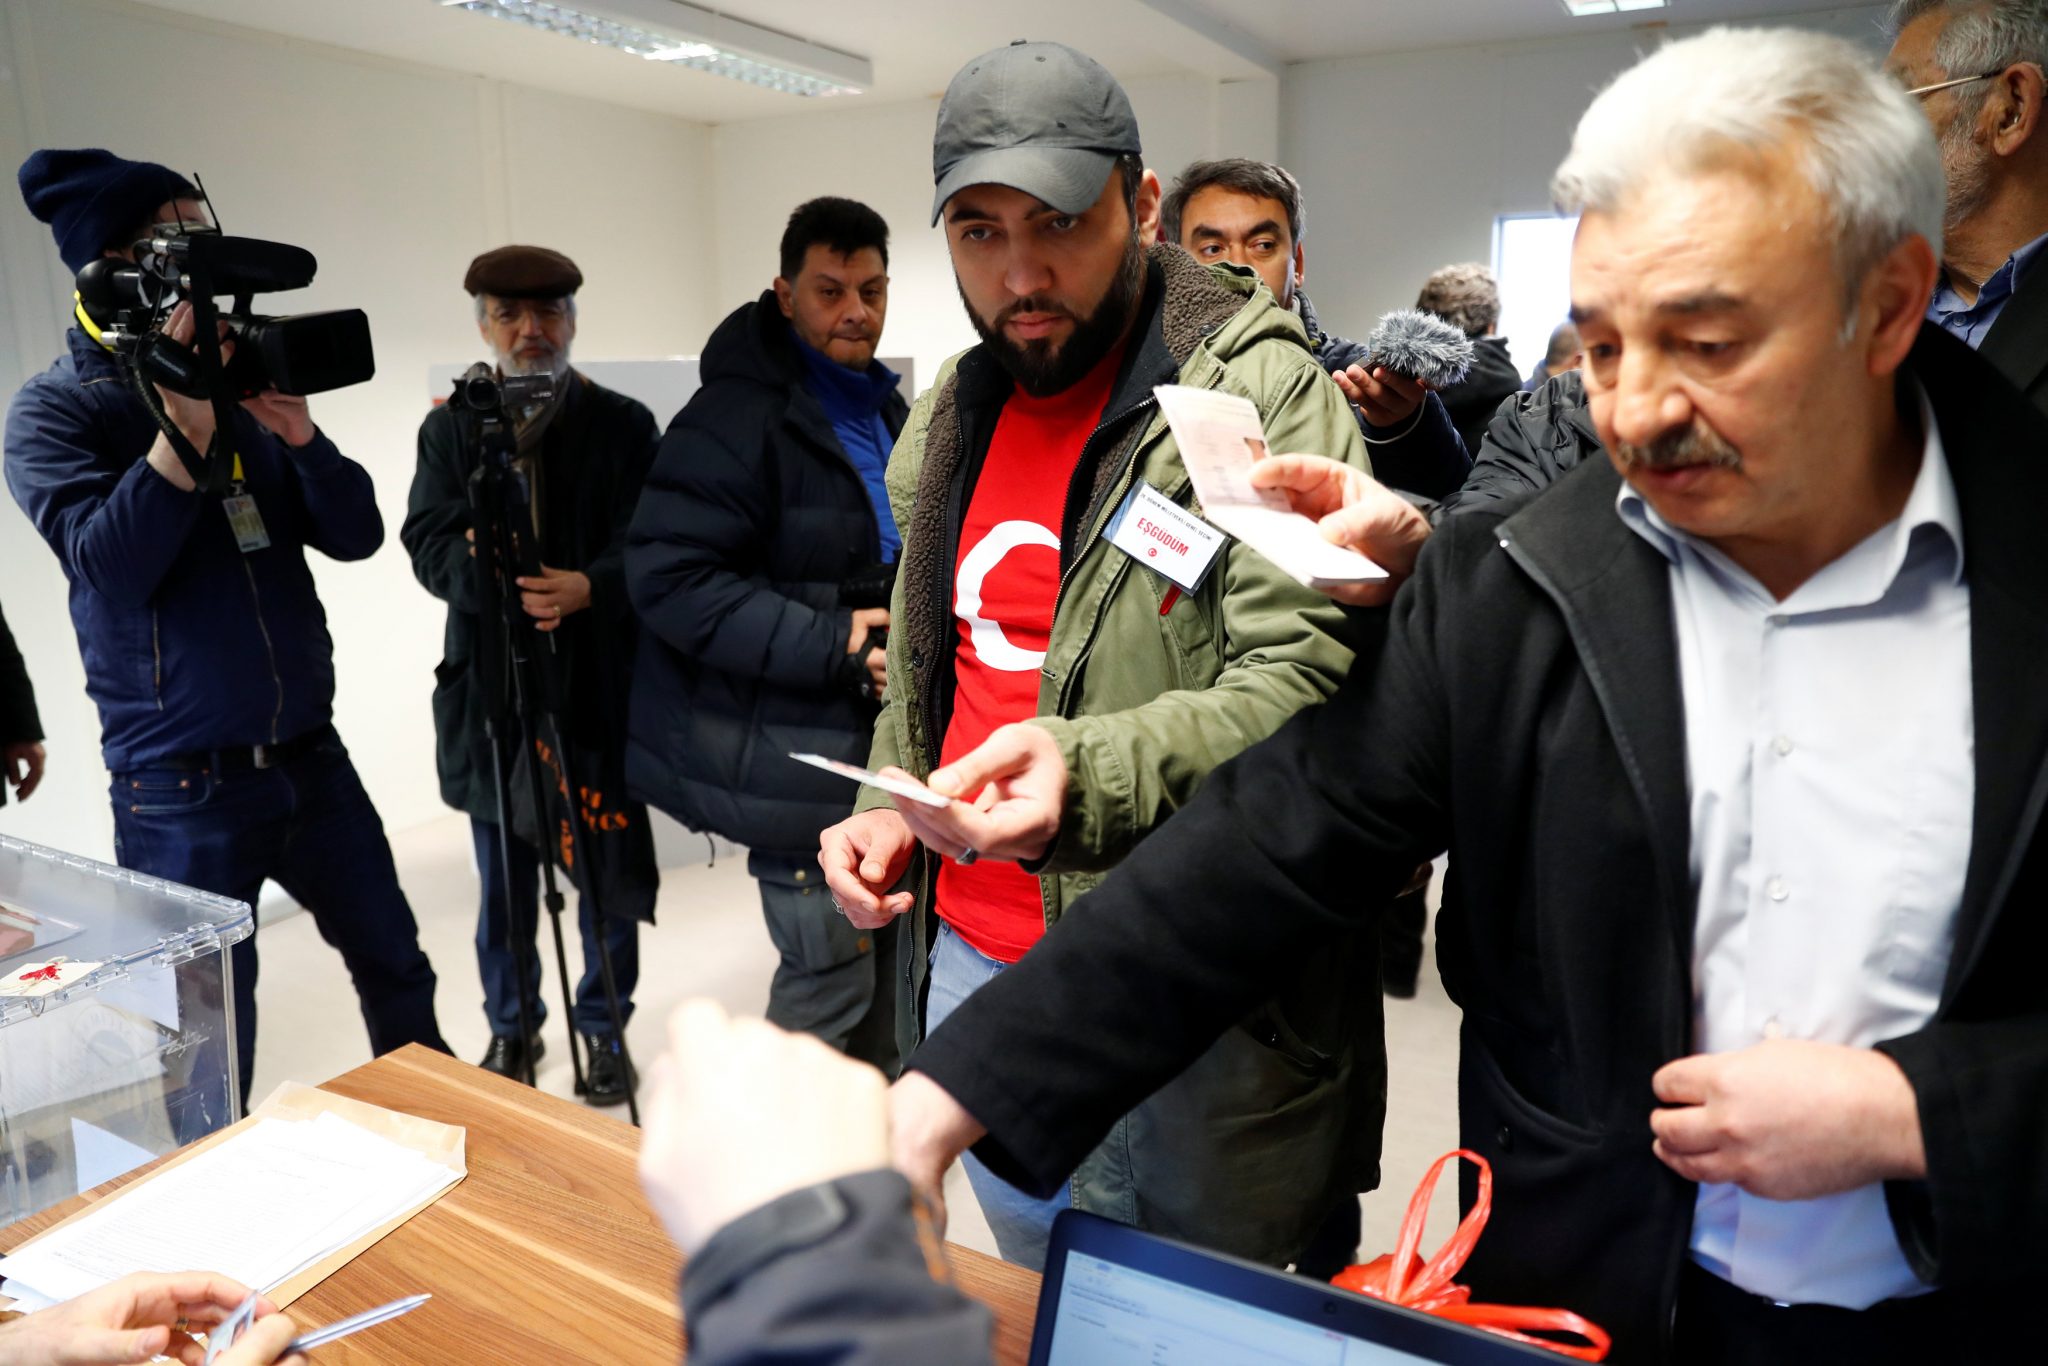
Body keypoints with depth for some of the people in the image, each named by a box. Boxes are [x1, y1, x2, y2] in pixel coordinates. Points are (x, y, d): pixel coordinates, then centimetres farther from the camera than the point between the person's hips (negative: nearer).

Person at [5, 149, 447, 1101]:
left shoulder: (245, 384, 6)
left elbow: (354, 534, -1)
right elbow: (111, 565, -19)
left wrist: (296, 430, -16)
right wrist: (181, 430, -26)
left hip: (309, 754, 5)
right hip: (185, 781, -4)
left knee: (399, 973, 17)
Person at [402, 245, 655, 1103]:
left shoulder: (625, 424, 3)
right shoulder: (449, 427, 9)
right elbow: (428, 541, -2)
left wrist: (587, 587, -26)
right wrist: (488, 572, -23)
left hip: (602, 683, -2)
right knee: (503, 877, 13)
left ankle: (604, 1026, 25)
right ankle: (511, 1027, 31)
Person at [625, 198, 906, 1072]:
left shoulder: (881, 406, 14)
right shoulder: (738, 415, -14)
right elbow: (668, 575, -22)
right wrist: (832, 647, -24)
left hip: (875, 738, 9)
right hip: (795, 754, -9)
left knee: (886, 962, 19)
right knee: (831, 975, -4)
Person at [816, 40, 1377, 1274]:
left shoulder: (1262, 394, -12)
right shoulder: (952, 415, 10)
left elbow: (1309, 687, -21)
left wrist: (1085, 772, -35)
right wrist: (887, 805, 5)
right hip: (970, 962, 7)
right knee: (1039, 1316, 27)